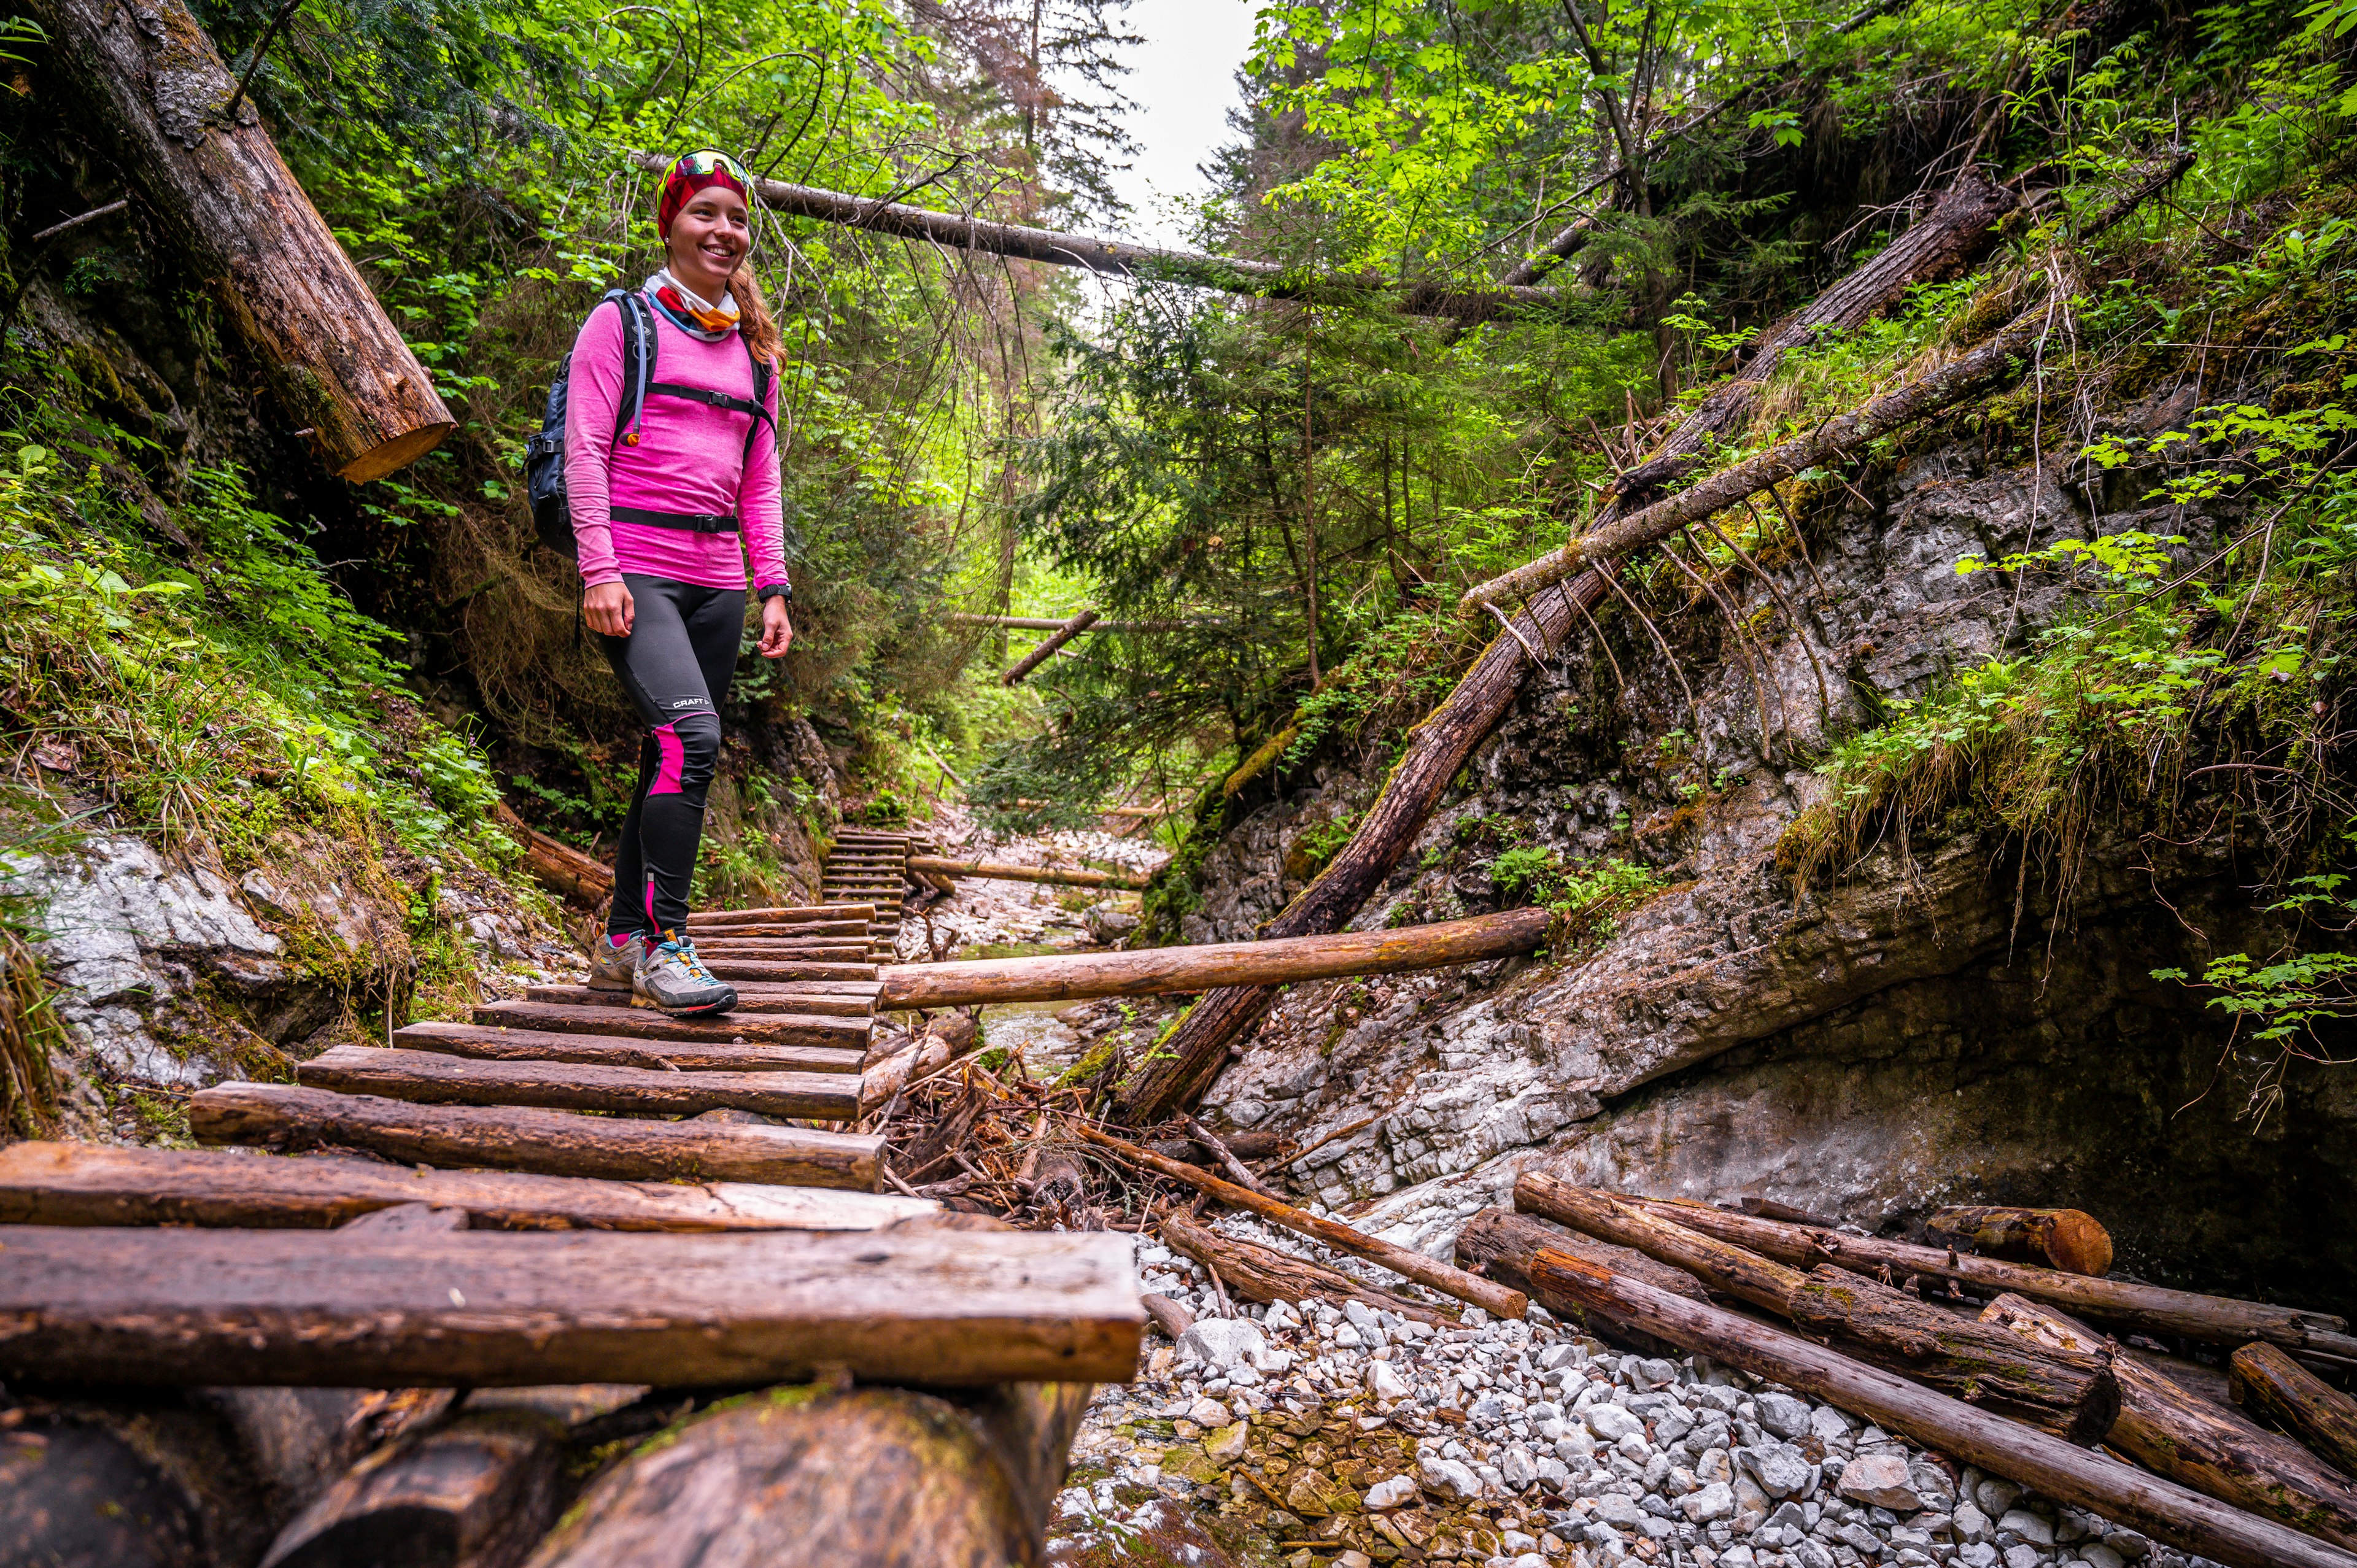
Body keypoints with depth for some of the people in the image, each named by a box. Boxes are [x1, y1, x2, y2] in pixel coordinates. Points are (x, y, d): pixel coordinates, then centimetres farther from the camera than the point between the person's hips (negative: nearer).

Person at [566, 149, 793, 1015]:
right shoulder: (621, 323, 5)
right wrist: (599, 570, -13)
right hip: (635, 570, -5)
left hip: (716, 579, 6)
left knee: (673, 759, 5)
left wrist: (774, 586, 10)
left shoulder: (753, 349, 20)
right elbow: (584, 450, -2)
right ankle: (665, 941, -16)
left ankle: (621, 943, 17)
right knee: (691, 733, -24)